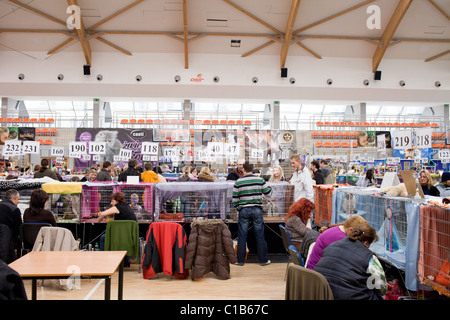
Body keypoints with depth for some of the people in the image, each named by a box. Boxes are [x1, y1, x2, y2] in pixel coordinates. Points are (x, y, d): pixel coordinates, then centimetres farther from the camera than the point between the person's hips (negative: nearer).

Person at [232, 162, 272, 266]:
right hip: (257, 210, 1)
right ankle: (263, 260, 17)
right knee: (260, 236, 9)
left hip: (244, 210, 0)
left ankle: (240, 260, 15)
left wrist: (237, 207, 18)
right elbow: (268, 193, 5)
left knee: (242, 236, 8)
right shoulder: (260, 180, -2)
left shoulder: (238, 182, -3)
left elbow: (235, 199, 0)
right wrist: (269, 187, 26)